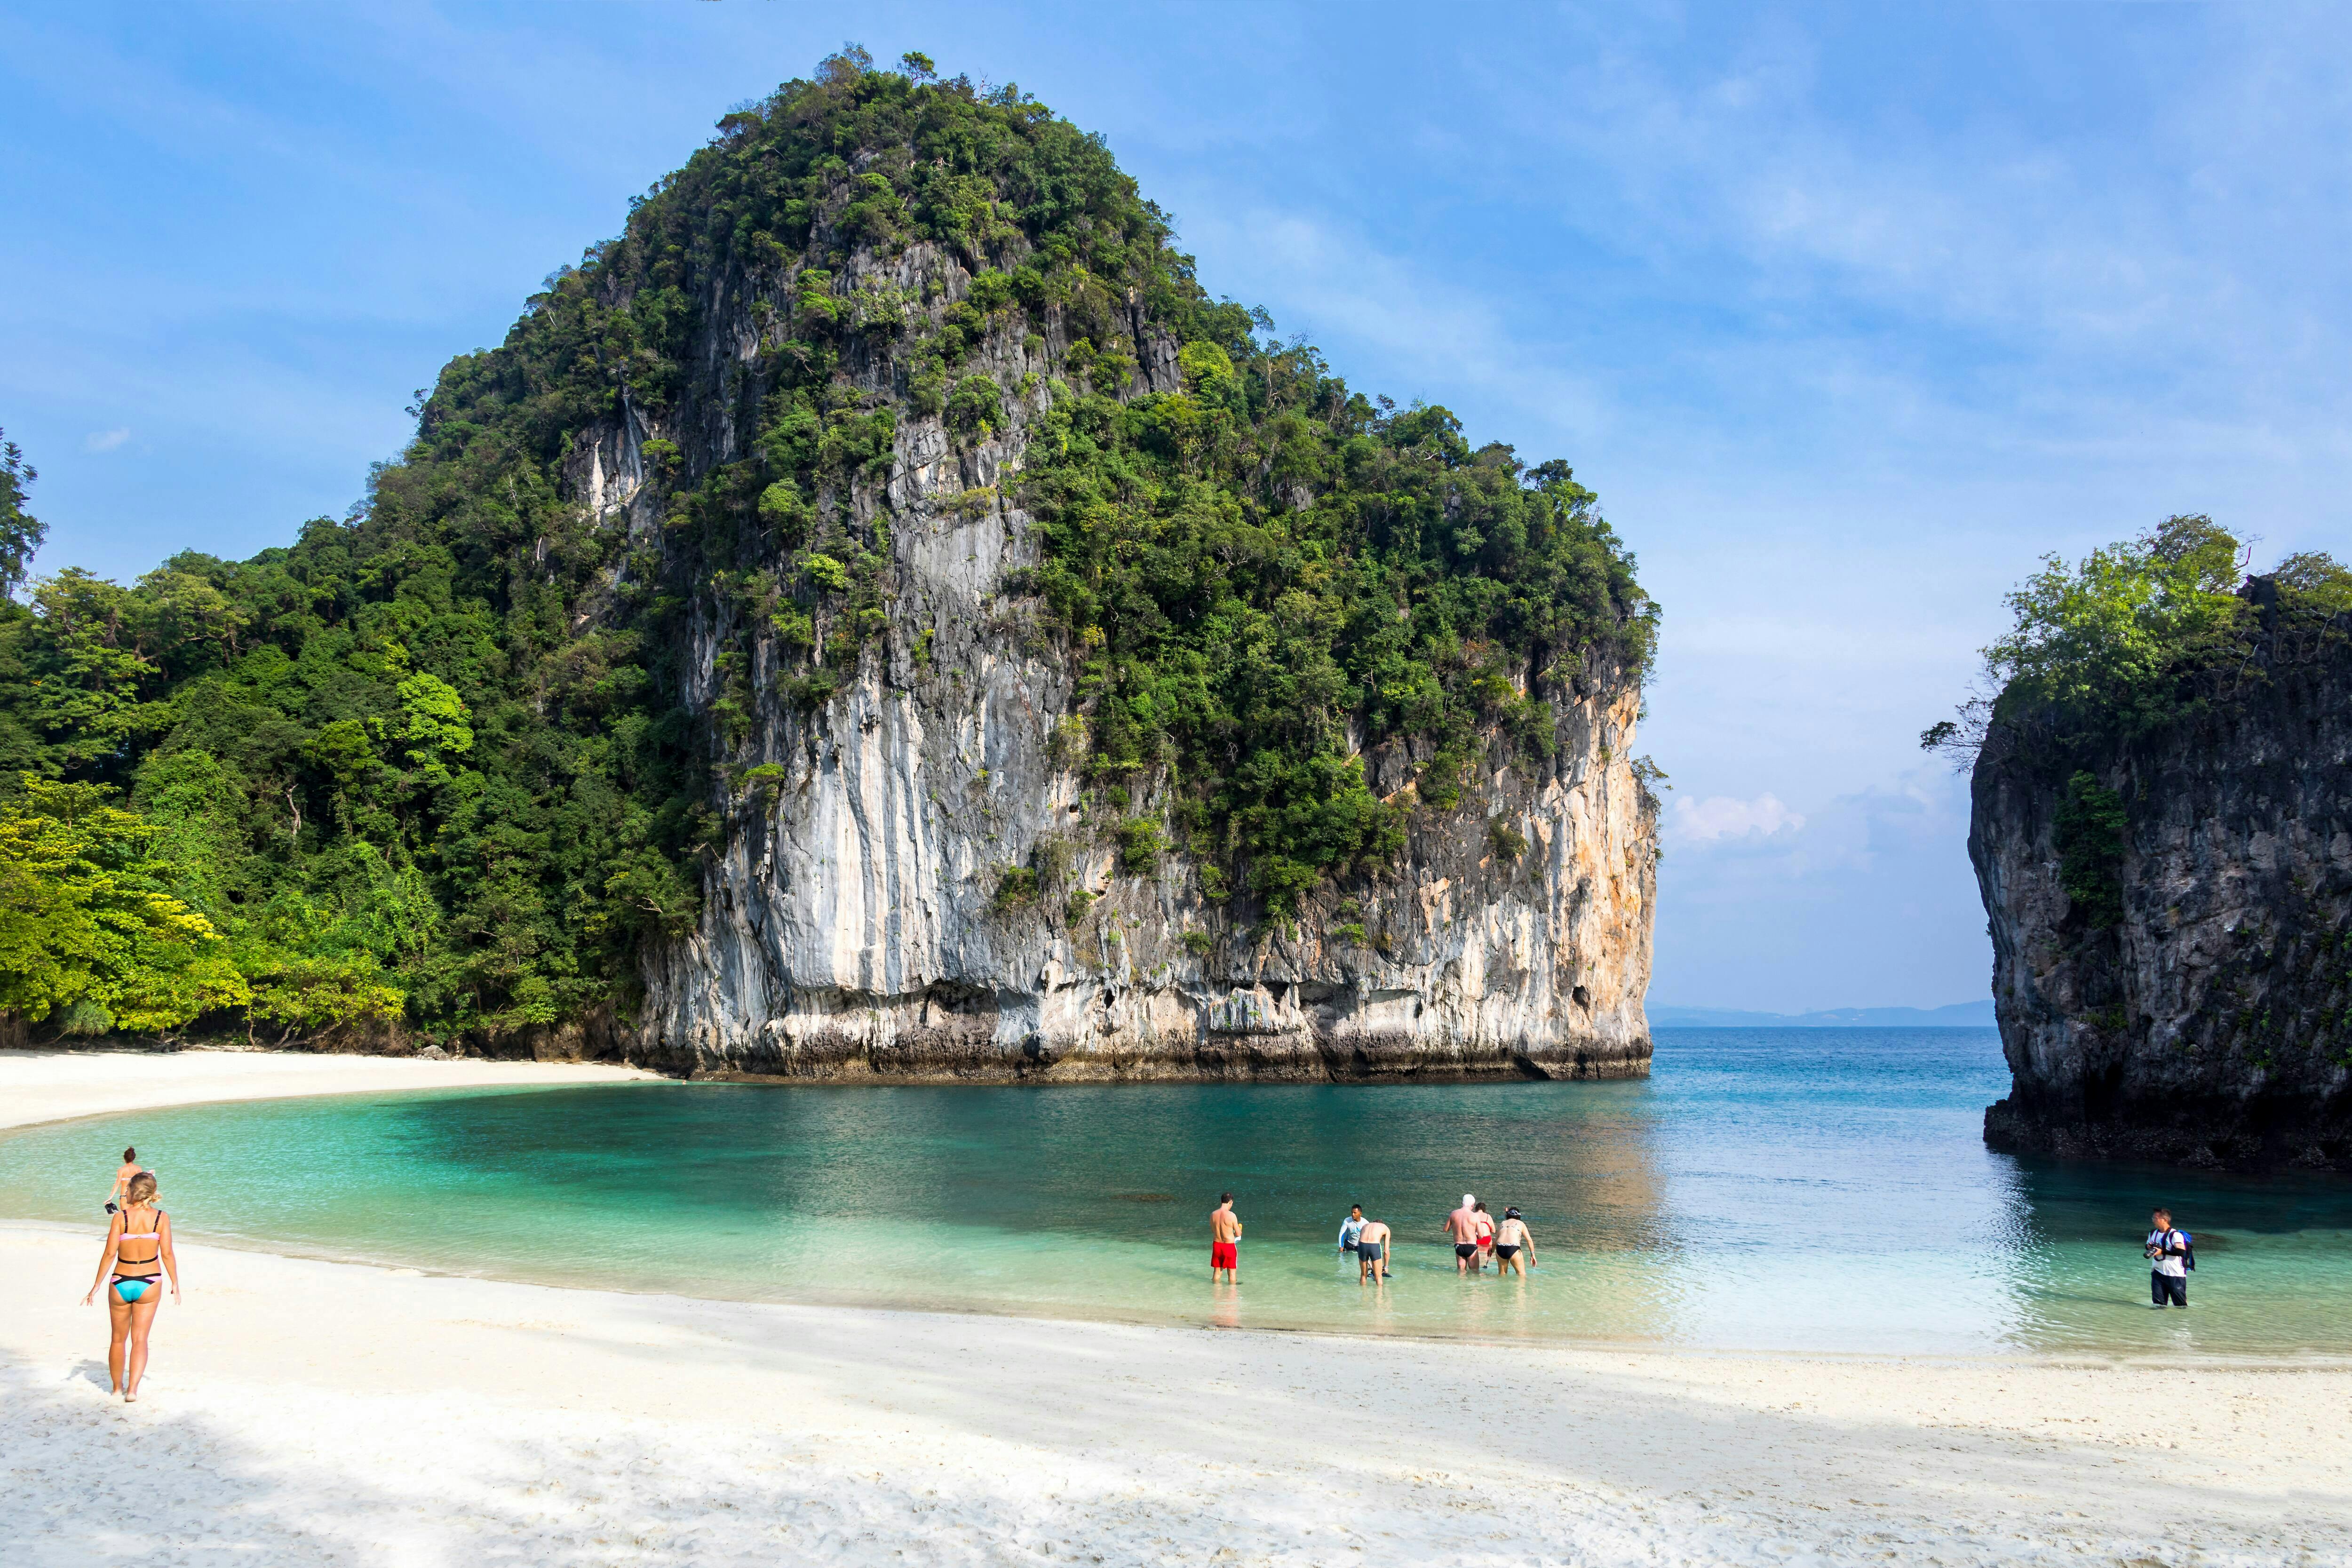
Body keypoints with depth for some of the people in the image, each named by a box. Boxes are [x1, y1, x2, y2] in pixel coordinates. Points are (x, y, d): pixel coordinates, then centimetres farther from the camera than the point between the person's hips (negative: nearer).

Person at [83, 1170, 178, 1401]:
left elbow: (110, 1254, -9)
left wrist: (96, 1285, 1)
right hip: (149, 1285, 0)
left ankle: (117, 1387, 34)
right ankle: (132, 1390, -6)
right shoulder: (162, 1218, -7)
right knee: (140, 1340, 7)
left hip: (120, 1284, 0)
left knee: (119, 1339, 19)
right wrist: (175, 1284, 5)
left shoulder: (120, 1218, -10)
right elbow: (167, 1255, -7)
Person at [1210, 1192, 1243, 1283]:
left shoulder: (1213, 1214, -4)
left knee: (1217, 1271, 19)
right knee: (1232, 1272, 11)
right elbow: (1238, 1234, -10)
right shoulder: (1231, 1215, -19)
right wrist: (1239, 1228, 12)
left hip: (1216, 1245, 4)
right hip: (1229, 1246, -4)